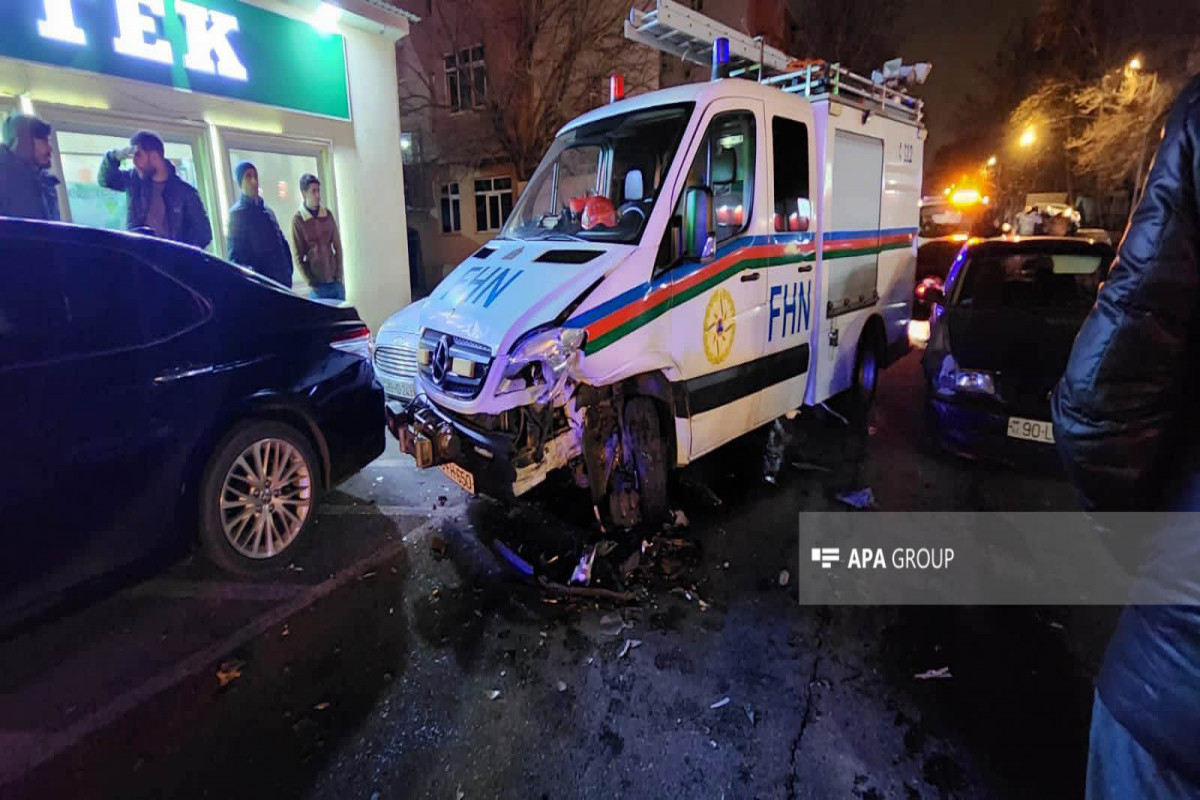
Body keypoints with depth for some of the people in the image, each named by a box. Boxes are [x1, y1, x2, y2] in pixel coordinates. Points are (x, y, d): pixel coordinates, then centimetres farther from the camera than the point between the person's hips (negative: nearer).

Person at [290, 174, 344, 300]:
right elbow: (298, 257, -3)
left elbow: (337, 246, 8)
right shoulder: (297, 220, -5)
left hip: (336, 280, 3)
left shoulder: (327, 214, 5)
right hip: (317, 284, -3)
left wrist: (340, 274, 0)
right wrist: (311, 283, -8)